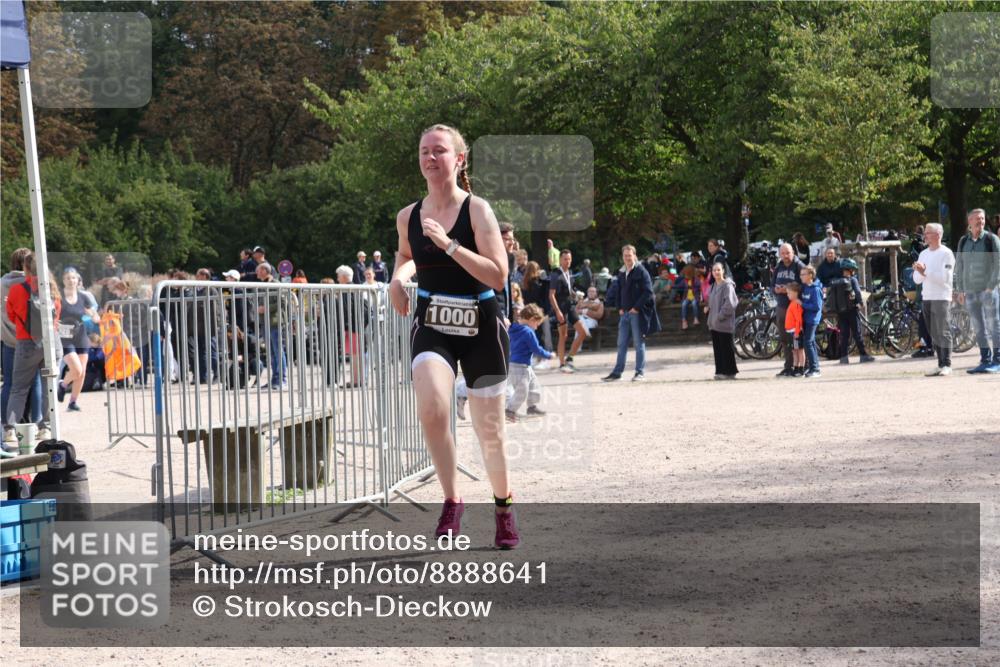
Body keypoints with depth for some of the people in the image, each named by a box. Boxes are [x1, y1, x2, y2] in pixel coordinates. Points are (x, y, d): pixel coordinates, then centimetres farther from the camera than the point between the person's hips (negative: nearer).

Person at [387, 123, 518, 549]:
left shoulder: (476, 210, -11)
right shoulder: (408, 217, 1)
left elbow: (498, 276, -19)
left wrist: (448, 244, -25)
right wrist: (400, 276, 3)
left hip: (480, 328, -2)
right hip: (432, 326, 2)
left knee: (489, 430, 8)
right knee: (431, 408, -26)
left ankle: (504, 509, 32)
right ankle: (451, 502, -10)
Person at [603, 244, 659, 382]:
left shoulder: (641, 272, -7)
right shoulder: (621, 273, 13)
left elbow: (648, 292, -12)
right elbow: (617, 292, 23)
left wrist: (636, 307, -15)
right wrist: (620, 308, 9)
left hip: (637, 313, -6)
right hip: (625, 313, 6)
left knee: (639, 343, 0)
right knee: (622, 344, 8)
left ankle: (640, 372, 5)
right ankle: (617, 372, 11)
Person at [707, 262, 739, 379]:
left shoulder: (727, 285, -10)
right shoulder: (714, 286, 15)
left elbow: (730, 303, -19)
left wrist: (720, 316, -19)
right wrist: (711, 319, 13)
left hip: (724, 323, -8)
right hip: (714, 324, 8)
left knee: (726, 347, -4)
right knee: (717, 348, 9)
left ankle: (729, 372, 1)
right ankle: (720, 371, 13)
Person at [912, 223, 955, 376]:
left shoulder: (946, 254, -5)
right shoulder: (923, 254, 15)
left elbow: (944, 277, -14)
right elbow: (917, 280, 12)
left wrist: (925, 271, -16)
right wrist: (919, 272, -9)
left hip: (941, 298, -7)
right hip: (926, 298, 7)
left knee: (943, 332, -9)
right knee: (934, 334, 6)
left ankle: (946, 365, -9)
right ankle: (940, 364, 9)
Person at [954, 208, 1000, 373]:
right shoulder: (963, 241, 11)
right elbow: (959, 266, 15)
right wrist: (960, 290, 10)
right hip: (970, 291, 5)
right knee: (979, 328, 6)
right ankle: (985, 360, 11)